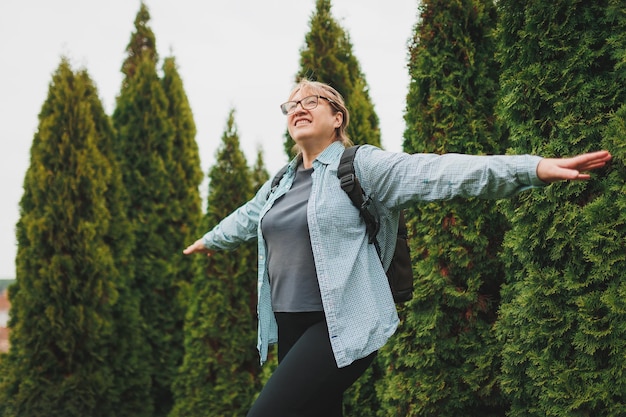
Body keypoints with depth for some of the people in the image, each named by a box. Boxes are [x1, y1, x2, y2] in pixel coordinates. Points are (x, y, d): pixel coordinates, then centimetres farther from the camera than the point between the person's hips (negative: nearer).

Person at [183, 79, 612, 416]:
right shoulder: (281, 183, 16)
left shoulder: (362, 165, -6)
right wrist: (208, 240, 54)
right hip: (292, 326, 8)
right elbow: (247, 217, 36)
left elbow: (438, 172, -18)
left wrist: (534, 168, -29)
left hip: (343, 327, -7)